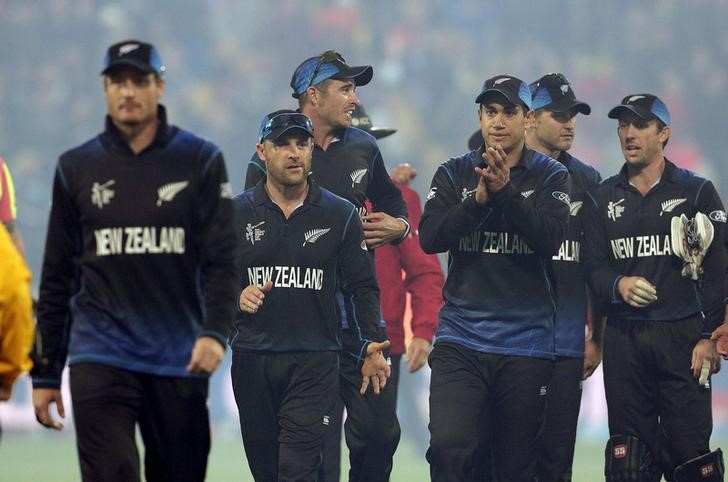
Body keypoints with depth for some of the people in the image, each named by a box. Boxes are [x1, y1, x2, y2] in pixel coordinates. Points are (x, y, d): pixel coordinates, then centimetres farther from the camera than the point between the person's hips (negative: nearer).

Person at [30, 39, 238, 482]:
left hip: (180, 362, 0)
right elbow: (57, 278, 12)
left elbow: (223, 259, -3)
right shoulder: (76, 168, 8)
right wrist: (46, 374, 10)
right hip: (100, 358, 0)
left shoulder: (200, 160, 3)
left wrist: (215, 332, -20)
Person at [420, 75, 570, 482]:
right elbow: (430, 238, -6)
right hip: (461, 341, 0)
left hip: (526, 344, 0)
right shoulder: (453, 174, 8)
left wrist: (505, 191, -23)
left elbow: (551, 238, -13)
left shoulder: (550, 176, 4)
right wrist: (479, 199, -19)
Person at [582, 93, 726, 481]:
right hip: (623, 339, 3)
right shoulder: (602, 198, 13)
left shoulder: (696, 192, 4)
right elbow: (593, 267, 7)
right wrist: (618, 285, -16)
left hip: (682, 335, -3)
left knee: (689, 447, -8)